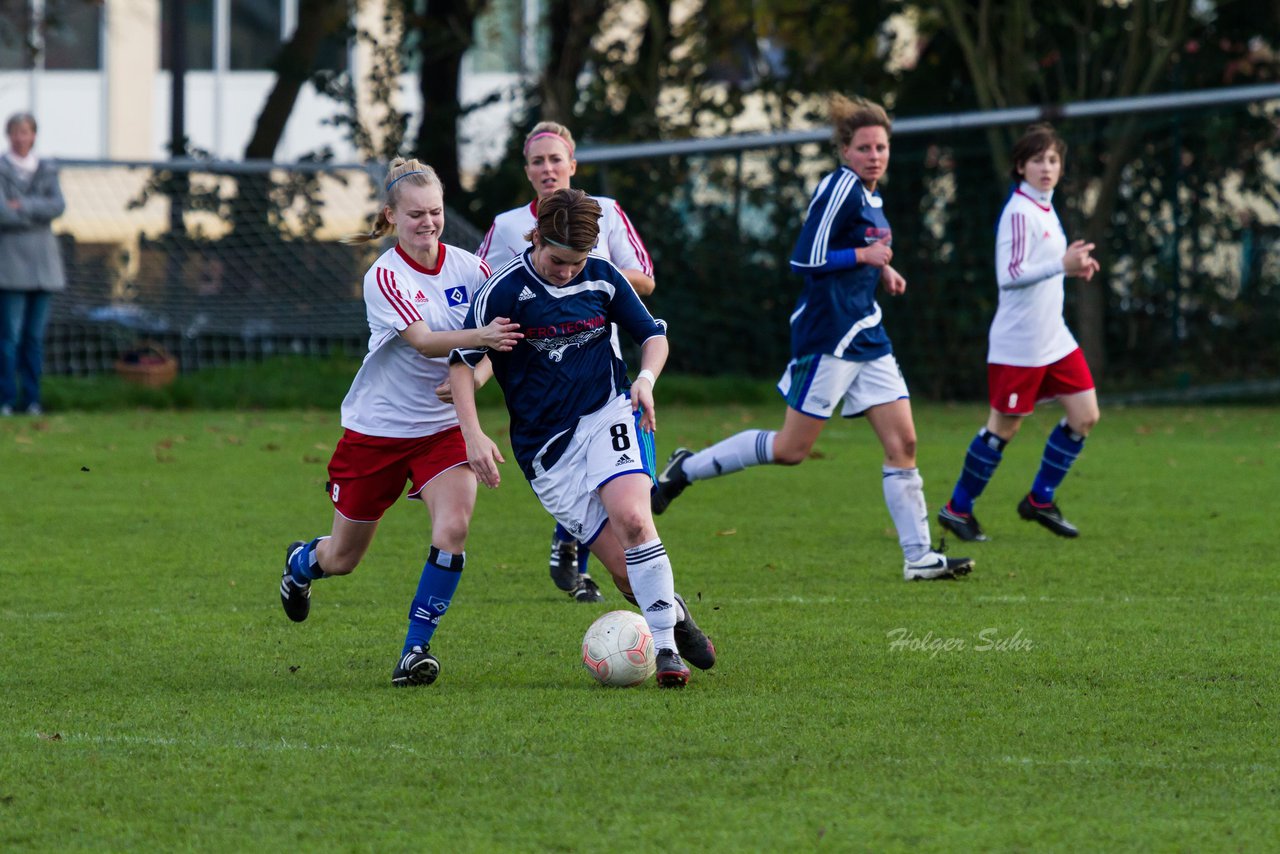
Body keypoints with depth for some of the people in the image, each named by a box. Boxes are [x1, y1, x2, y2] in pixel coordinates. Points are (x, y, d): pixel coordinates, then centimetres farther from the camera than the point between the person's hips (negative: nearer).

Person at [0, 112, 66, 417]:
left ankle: (32, 399, 9)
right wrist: (36, 215, -10)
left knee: (35, 334, 5)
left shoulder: (47, 170, 13)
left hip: (42, 260, 4)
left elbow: (58, 206, -2)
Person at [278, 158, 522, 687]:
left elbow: (501, 334, 0)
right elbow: (422, 341, -29)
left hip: (443, 428, 2)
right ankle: (302, 563, 49)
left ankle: (417, 647, -11)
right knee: (343, 558, 11)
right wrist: (478, 337, -46)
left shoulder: (467, 267, -4)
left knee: (453, 529, -24)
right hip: (376, 428, -2)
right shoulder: (384, 277, -16)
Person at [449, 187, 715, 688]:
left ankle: (666, 647, -21)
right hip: (545, 446, -1)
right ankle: (674, 614, 20)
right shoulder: (506, 290, -9)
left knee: (630, 516, -28)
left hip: (608, 413, 1)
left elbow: (653, 334, 12)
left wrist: (646, 379, -9)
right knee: (621, 565, -10)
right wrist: (474, 435, -17)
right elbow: (461, 361, -6)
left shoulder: (602, 277, 0)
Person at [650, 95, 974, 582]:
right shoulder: (840, 188, -15)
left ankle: (919, 556, 2)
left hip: (867, 336, 9)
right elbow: (805, 259, -20)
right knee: (792, 449, -4)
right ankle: (688, 468, 12)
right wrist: (864, 255, -13)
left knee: (903, 443, 1)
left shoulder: (870, 195, 13)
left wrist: (882, 271, 11)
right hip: (828, 335, -9)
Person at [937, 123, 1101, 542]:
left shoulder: (1044, 209, 12)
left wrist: (1072, 267, 8)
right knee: (1003, 428, 0)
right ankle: (957, 508, 15)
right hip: (1017, 345, -9)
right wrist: (1062, 264, -32)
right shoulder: (1018, 212, -17)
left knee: (1085, 414, 3)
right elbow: (1008, 275, -26)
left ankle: (1039, 501, 16)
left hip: (1053, 338, 9)